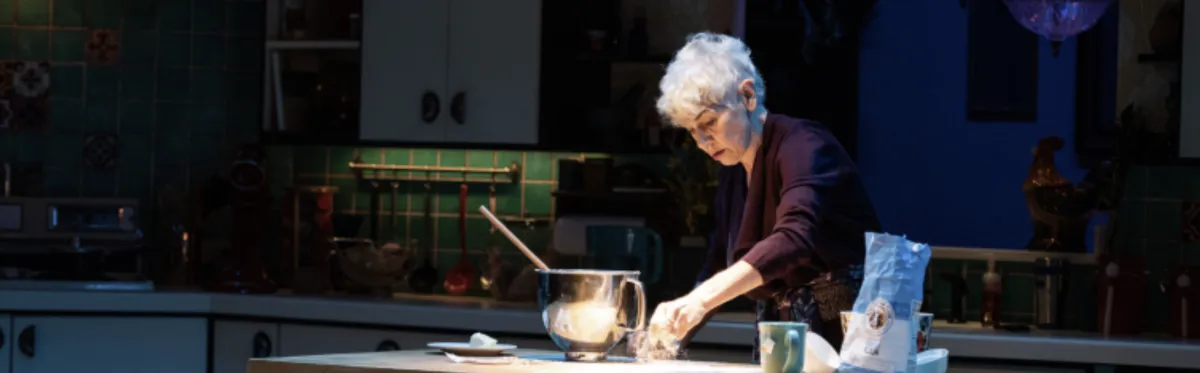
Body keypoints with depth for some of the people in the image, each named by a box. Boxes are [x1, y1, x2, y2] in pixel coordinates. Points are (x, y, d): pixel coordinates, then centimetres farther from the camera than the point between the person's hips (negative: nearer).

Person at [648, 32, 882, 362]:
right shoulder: (732, 174, 8)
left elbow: (794, 238, -33)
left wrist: (700, 300, -42)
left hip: (844, 326, -7)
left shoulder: (802, 146, -16)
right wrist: (674, 327, -1)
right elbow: (719, 266, 15)